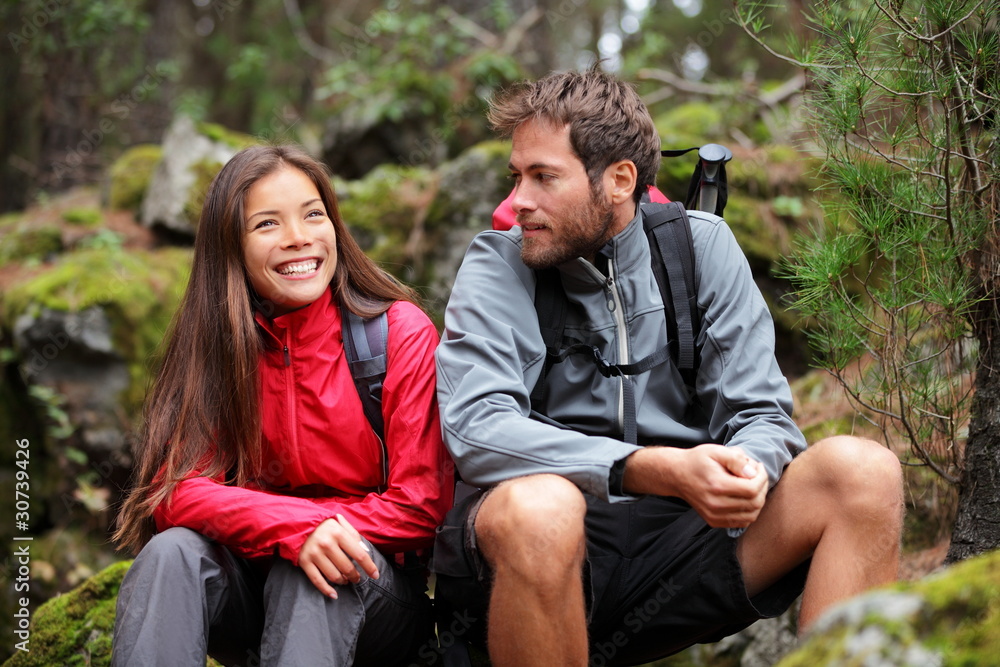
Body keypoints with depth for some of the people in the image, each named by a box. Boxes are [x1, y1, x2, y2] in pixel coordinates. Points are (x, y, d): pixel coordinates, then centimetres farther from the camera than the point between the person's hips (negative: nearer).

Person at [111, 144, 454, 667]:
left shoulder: (401, 333, -8)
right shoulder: (215, 343, -1)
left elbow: (418, 507, -10)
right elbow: (174, 490, -14)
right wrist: (296, 526, -32)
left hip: (368, 594, -2)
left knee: (303, 570, -35)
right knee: (172, 552, -29)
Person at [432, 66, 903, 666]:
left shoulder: (701, 246, 6)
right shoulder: (497, 265, -2)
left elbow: (760, 414, 4)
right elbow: (476, 430, -18)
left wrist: (749, 467, -23)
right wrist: (661, 471, -29)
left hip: (682, 538, 3)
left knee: (863, 471, -17)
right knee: (538, 506, -38)